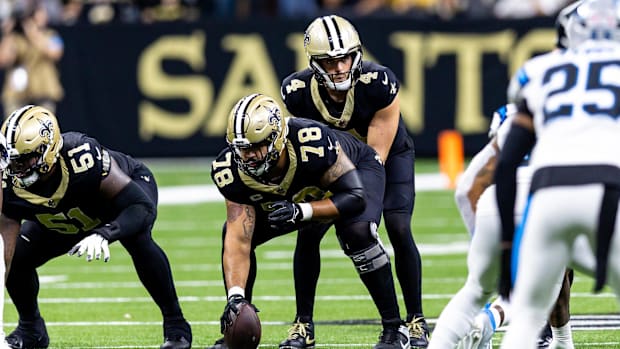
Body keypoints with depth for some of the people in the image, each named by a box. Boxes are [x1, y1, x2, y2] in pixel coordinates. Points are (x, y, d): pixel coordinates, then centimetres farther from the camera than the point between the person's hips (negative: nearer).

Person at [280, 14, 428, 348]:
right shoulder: (298, 92, -26)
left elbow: (377, 155, -30)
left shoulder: (379, 84, -35)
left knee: (399, 230, -19)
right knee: (308, 231, -11)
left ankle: (416, 321, -5)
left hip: (389, 153, -2)